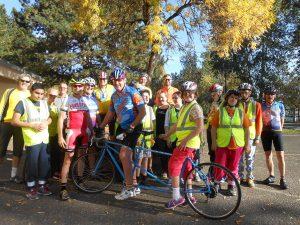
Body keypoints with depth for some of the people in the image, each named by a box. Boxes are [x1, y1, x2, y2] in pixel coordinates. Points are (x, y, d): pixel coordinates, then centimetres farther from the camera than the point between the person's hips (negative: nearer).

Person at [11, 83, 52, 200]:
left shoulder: (44, 103, 12)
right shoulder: (23, 103, -4)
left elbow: (49, 118, 19)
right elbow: (14, 121, -7)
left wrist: (45, 123, -4)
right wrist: (32, 125, -15)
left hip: (45, 139, 5)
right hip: (32, 140, -5)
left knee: (44, 163, 8)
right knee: (32, 164, 0)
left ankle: (42, 186, 23)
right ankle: (31, 188, 15)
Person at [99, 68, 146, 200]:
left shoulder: (132, 92, -13)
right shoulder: (114, 95, 9)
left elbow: (142, 112, -17)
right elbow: (110, 114, 15)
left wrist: (132, 125, -23)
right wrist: (101, 127, 10)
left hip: (133, 128, -8)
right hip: (122, 128, 8)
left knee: (123, 155, -17)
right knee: (127, 157, 11)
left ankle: (129, 189, -6)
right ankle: (134, 186, 24)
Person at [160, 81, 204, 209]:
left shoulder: (195, 108, -14)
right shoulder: (185, 107, 15)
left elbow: (200, 127, -21)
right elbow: (178, 124, 23)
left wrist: (185, 140, -23)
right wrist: (167, 134, 25)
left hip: (188, 143, -9)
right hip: (184, 142, 9)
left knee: (173, 166, -8)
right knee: (186, 168, 15)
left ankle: (176, 197, 1)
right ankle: (189, 196, 27)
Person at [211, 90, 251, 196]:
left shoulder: (241, 112, 6)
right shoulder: (220, 111, 2)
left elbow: (246, 129, 6)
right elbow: (213, 127, 1)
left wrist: (247, 144, 2)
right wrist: (213, 142, -4)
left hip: (237, 145, 1)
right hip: (222, 144, -1)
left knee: (233, 167, 11)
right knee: (219, 167, 1)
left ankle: (232, 186, 29)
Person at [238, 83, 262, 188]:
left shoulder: (256, 105, 1)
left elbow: (259, 122, 2)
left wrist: (257, 137, -2)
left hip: (251, 136, -1)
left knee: (250, 158, 6)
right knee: (239, 158, 8)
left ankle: (250, 178, 20)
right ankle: (240, 177, 22)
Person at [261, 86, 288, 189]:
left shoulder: (280, 105, 2)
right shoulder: (261, 106, 3)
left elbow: (282, 119, 11)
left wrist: (279, 130, 12)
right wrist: (260, 131, 7)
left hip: (277, 132, -1)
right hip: (265, 132, 1)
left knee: (280, 155, -5)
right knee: (268, 155, 7)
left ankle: (283, 179, 2)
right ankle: (271, 176, 20)